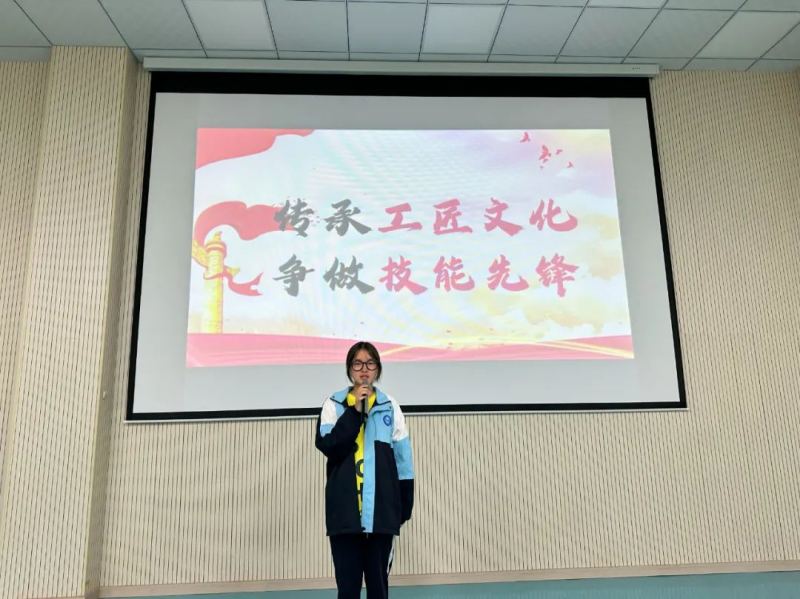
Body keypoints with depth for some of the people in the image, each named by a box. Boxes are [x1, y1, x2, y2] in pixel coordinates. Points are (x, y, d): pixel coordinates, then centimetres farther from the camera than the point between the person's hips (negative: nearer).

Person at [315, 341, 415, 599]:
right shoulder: (334, 404, 0)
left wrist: (404, 505, 4)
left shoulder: (390, 406, 3)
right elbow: (326, 445, -14)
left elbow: (403, 459, 5)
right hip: (345, 509, -1)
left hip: (381, 509, 1)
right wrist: (354, 410, -17)